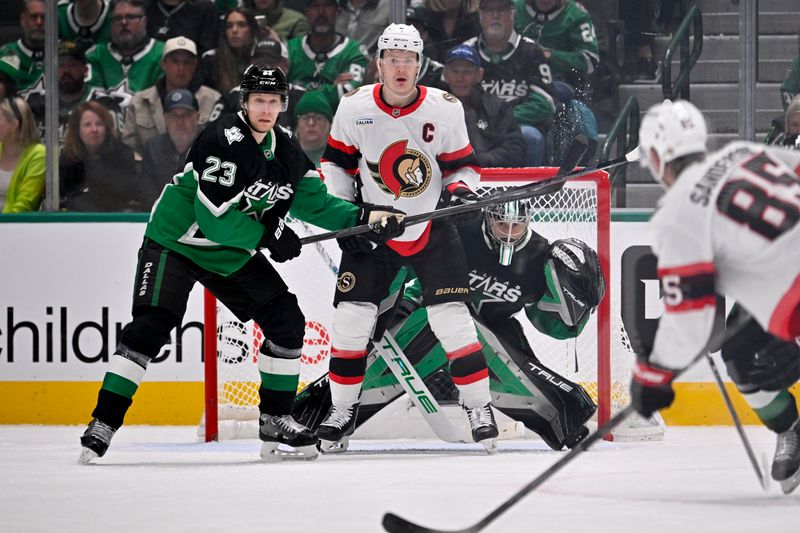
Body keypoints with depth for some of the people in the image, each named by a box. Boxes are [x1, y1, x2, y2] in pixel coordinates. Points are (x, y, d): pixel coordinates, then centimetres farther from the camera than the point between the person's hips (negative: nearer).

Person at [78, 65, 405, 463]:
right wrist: (267, 236, -19)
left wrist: (365, 217, -6)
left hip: (232, 254, 8)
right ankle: (103, 423, -17)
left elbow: (315, 202, 7)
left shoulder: (285, 153, 1)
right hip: (176, 243, -7)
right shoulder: (225, 141, -24)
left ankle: (276, 423, 10)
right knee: (151, 326, -21)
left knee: (286, 321, 0)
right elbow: (214, 216, -28)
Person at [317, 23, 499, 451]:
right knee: (351, 316, -2)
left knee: (451, 317, -10)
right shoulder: (354, 108, -8)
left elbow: (463, 164, 0)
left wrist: (459, 186, -21)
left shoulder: (445, 109, -11)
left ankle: (479, 408, 2)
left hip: (432, 228, -2)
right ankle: (343, 410, 13)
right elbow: (335, 161, 5)